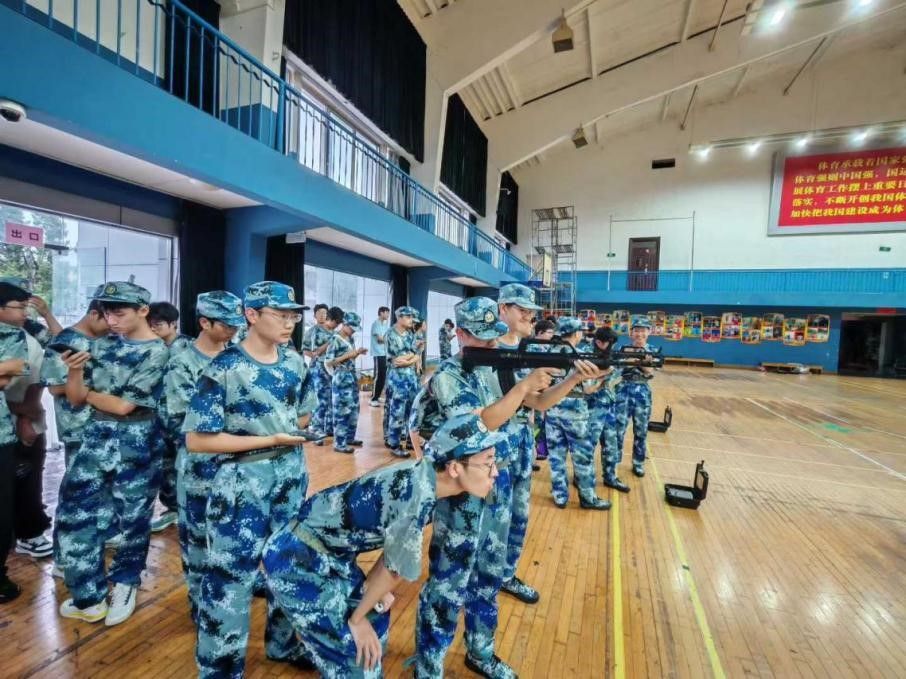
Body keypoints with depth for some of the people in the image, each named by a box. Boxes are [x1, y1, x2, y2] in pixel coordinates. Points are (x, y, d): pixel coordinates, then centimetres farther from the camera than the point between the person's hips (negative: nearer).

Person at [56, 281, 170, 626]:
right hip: (95, 438, 6)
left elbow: (123, 405, -15)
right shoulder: (100, 345, 5)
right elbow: (75, 398, 5)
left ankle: (125, 585, 34)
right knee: (73, 514, 9)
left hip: (136, 444, -5)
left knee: (133, 520, 9)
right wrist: (75, 371, -13)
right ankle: (89, 597, 26)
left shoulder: (157, 352, -13)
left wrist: (86, 392, 0)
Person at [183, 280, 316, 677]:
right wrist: (270, 439, -21)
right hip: (241, 482, -6)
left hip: (291, 475, 6)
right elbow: (196, 439, -18)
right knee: (232, 575, 6)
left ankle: (283, 644, 45)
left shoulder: (295, 363, 1)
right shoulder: (224, 369, -17)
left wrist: (296, 429, -7)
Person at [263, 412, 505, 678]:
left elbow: (395, 541, 6)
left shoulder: (424, 477, -7)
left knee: (376, 618, 18)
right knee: (353, 650, 2)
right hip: (295, 558, -7)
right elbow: (396, 569, -18)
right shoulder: (417, 494, -32)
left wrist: (369, 586, 5)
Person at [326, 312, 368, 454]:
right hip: (341, 379, -8)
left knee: (354, 409, 14)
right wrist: (347, 355, -20)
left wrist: (358, 353, 1)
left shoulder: (350, 338, 10)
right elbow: (327, 362, -16)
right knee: (342, 411, -3)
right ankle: (339, 443, 7)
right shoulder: (335, 340, -14)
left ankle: (349, 437, 28)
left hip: (352, 377, 8)